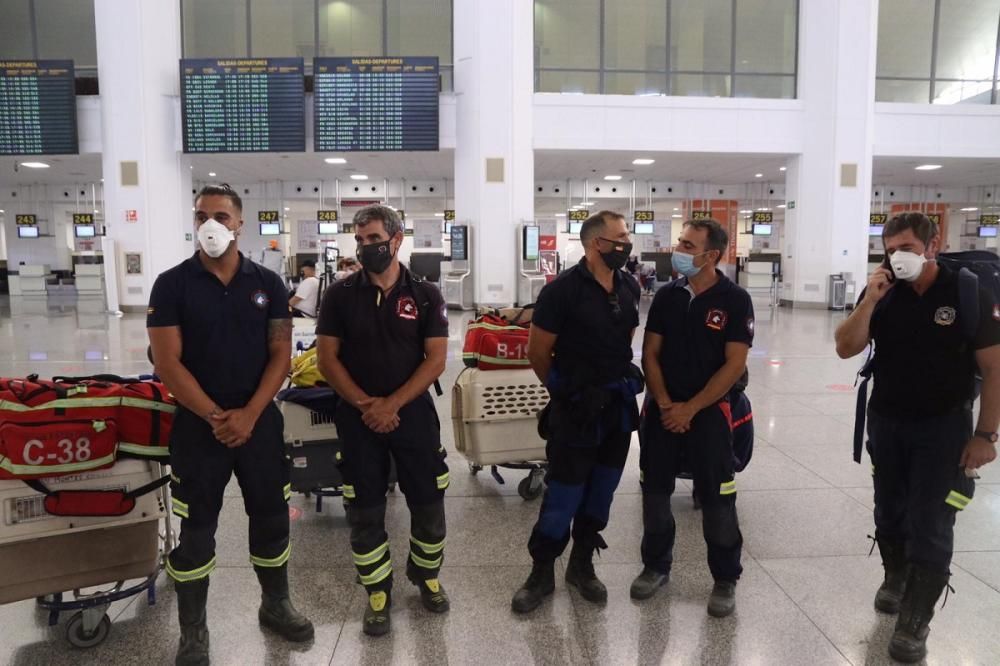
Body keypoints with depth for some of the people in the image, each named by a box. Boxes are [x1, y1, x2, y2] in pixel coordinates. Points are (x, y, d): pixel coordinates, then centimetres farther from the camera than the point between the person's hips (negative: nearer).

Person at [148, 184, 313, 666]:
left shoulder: (267, 283, 1)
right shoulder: (172, 285, -4)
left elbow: (280, 355, -1)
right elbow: (167, 363, -8)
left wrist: (248, 415, -12)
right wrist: (215, 417, -14)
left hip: (260, 421, 2)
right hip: (197, 425, -2)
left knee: (271, 519, 12)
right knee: (195, 530, 8)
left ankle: (275, 605, 33)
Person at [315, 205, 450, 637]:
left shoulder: (425, 295, -1)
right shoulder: (340, 294, 0)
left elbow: (436, 360, -6)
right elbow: (327, 359, -2)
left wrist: (391, 404, -15)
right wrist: (364, 404, -13)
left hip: (413, 413, 0)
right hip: (358, 418, 0)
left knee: (429, 503, 8)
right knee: (364, 511, 7)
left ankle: (426, 575, 33)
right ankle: (378, 592, 26)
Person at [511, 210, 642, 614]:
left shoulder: (630, 288, 3)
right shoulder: (563, 290, -16)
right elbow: (537, 352, -8)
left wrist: (617, 379, 15)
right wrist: (565, 391, 6)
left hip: (619, 405, 6)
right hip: (576, 408, -6)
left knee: (601, 493, 15)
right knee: (563, 495, 2)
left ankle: (582, 565, 32)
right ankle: (542, 573, 20)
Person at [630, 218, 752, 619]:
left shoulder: (735, 300, -8)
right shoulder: (666, 296, 3)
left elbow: (734, 365, -11)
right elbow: (650, 354, 3)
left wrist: (691, 408, -13)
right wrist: (665, 404, -9)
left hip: (708, 411, -3)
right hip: (661, 409, 4)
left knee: (716, 497, 2)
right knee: (654, 490, 10)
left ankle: (725, 579, 20)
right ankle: (656, 565, 28)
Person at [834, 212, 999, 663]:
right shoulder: (882, 293, -4)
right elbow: (845, 349, -9)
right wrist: (870, 301, -21)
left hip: (944, 427, -3)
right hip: (886, 421, 4)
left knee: (930, 526, -2)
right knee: (890, 513, 18)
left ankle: (914, 624, 11)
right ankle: (896, 578, 43)